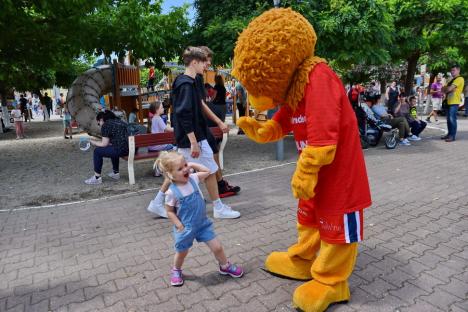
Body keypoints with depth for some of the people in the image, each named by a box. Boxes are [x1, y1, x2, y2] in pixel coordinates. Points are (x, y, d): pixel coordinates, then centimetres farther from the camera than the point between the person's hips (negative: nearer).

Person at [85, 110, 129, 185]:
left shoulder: (105, 125, -2)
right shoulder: (119, 121, 22)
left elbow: (104, 144, -1)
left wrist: (93, 142, 17)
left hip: (121, 150, -9)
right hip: (130, 149, 9)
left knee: (97, 151, 7)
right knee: (113, 148, 36)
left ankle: (97, 178, 14)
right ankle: (116, 173, 40)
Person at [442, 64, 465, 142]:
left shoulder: (459, 79, -8)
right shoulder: (452, 80, 22)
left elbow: (449, 89, -18)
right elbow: (444, 89, 17)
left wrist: (445, 88, 4)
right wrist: (447, 89, -4)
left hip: (454, 102, -9)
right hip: (449, 102, 9)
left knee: (452, 119, -10)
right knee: (449, 119, 11)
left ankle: (453, 136, -8)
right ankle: (449, 134, 18)